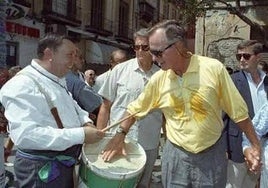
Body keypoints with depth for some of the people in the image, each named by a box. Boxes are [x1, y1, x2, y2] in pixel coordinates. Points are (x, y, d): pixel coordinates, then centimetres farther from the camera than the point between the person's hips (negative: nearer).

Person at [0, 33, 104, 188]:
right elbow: (25, 134, -34)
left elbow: (71, 105, 23)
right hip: (42, 167, -9)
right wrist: (81, 135, -32)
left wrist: (85, 121, 0)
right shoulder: (23, 85, -23)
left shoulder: (58, 79, 8)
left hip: (67, 160, 9)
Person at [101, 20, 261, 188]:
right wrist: (120, 135, 1)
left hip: (212, 154, -1)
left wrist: (255, 145, -3)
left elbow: (238, 111, -7)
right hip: (175, 155, 2)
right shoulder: (158, 79, -7)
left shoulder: (214, 68, -15)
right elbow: (135, 108, 8)